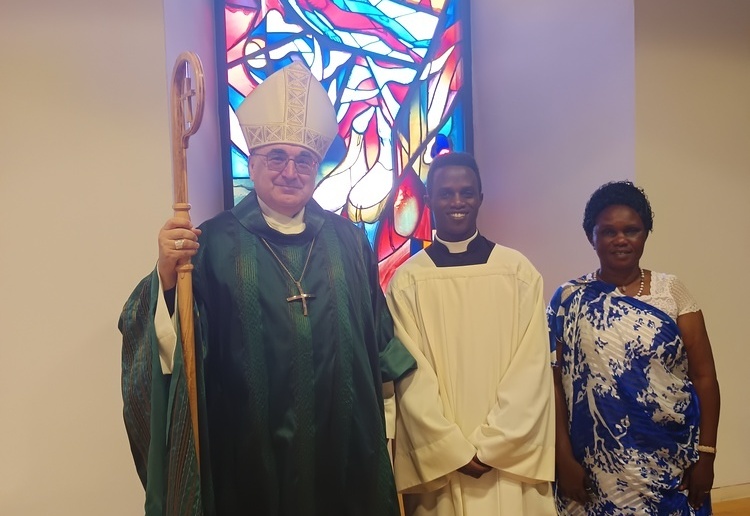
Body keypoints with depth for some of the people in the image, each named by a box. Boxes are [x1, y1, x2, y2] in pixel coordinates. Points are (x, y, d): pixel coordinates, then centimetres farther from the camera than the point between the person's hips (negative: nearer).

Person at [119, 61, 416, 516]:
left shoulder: (348, 241, 1)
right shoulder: (214, 243, -6)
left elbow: (380, 341, 8)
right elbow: (170, 341, -14)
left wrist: (382, 423, 11)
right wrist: (167, 275, -32)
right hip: (251, 451, -2)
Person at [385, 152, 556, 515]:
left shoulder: (519, 272, -1)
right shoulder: (407, 280, -3)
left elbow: (532, 368, -4)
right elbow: (412, 376, -5)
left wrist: (490, 445, -10)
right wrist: (456, 451, -10)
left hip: (511, 457, 1)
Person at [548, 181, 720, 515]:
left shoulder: (671, 291, -1)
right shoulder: (569, 299, -5)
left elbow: (704, 375, 0)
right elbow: (554, 383, -4)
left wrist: (706, 454, -4)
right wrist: (564, 458, -7)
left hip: (674, 462, 2)